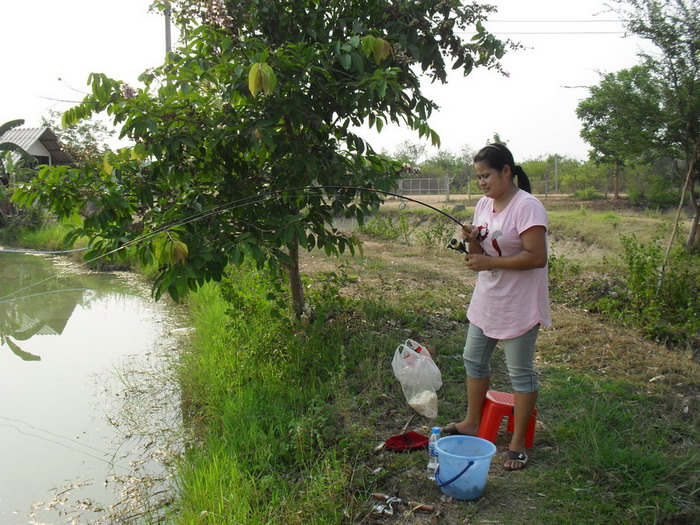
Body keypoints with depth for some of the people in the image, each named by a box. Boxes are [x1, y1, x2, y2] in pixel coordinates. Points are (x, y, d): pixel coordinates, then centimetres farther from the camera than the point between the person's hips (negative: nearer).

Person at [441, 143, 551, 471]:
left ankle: (518, 443, 18)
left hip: (519, 305, -8)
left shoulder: (527, 206, -18)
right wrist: (472, 241, -10)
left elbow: (536, 257, -25)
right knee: (474, 360, 18)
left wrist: (489, 263, -23)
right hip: (486, 300, 9)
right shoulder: (484, 205, 7)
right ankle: (472, 423, 36)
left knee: (520, 372, 4)